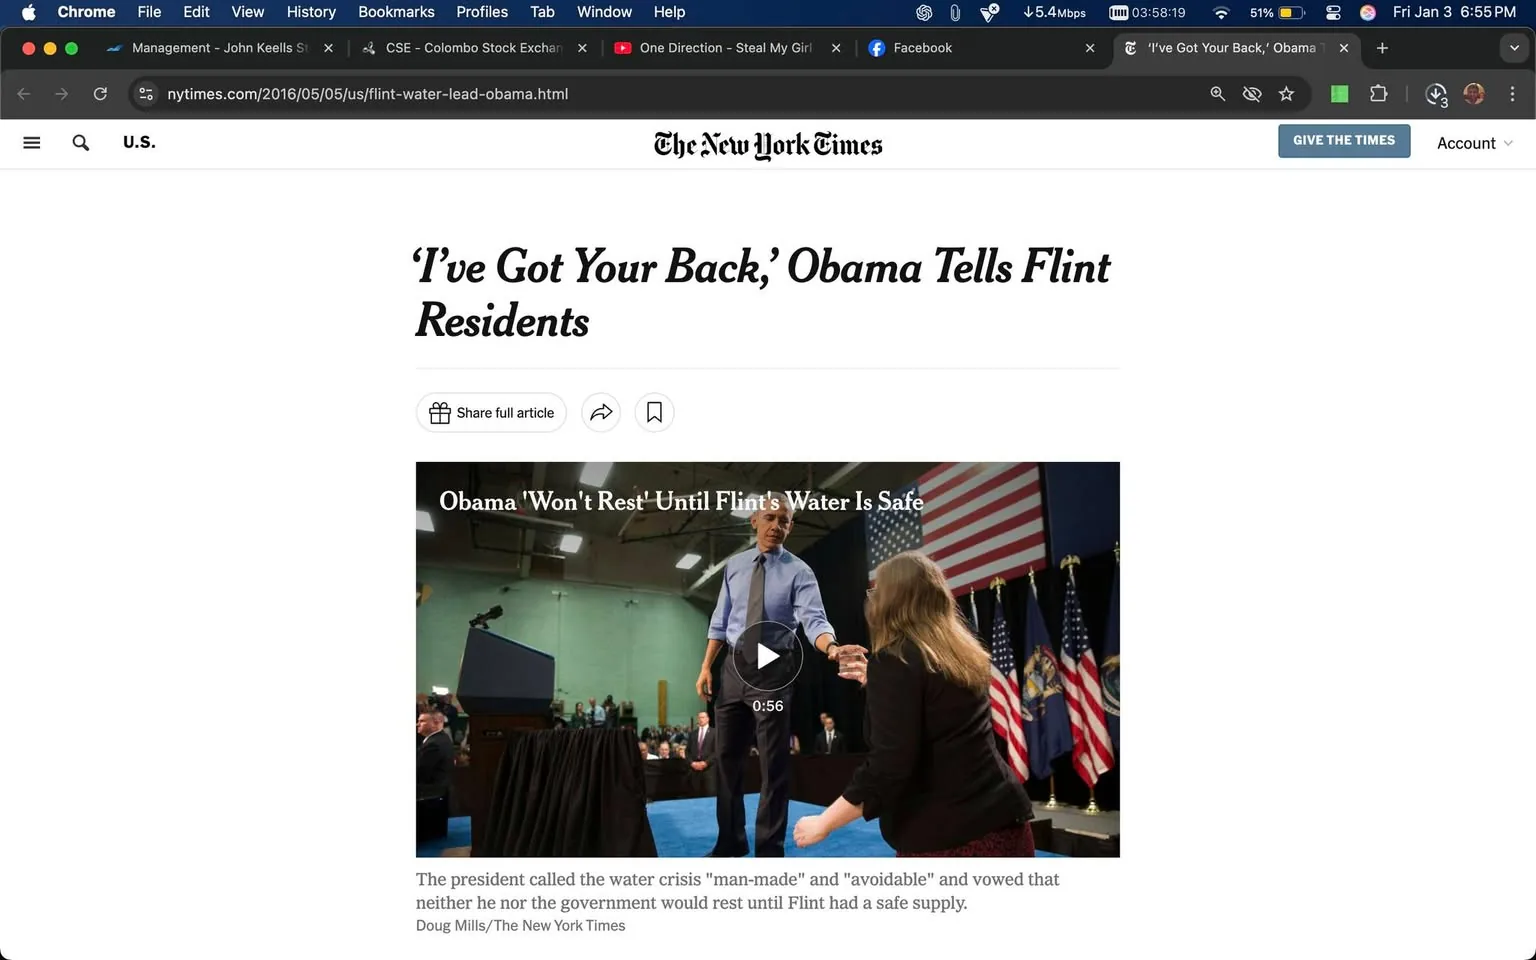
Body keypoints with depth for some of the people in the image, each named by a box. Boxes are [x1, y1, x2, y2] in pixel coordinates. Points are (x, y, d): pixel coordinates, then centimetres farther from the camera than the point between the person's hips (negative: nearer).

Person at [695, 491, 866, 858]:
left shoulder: (798, 571, -6)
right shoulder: (734, 566, 7)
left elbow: (814, 620, -19)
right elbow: (720, 621, 12)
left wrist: (832, 648, -39)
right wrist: (706, 666, 4)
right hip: (734, 667, 4)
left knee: (773, 765, -1)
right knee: (727, 758, 10)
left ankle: (770, 850, 7)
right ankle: (730, 842, 24)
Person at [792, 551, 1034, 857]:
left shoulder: (894, 660, -10)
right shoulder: (963, 653, 12)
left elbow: (889, 766, -16)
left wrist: (823, 822, -8)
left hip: (945, 837, -7)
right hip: (1003, 821, 7)